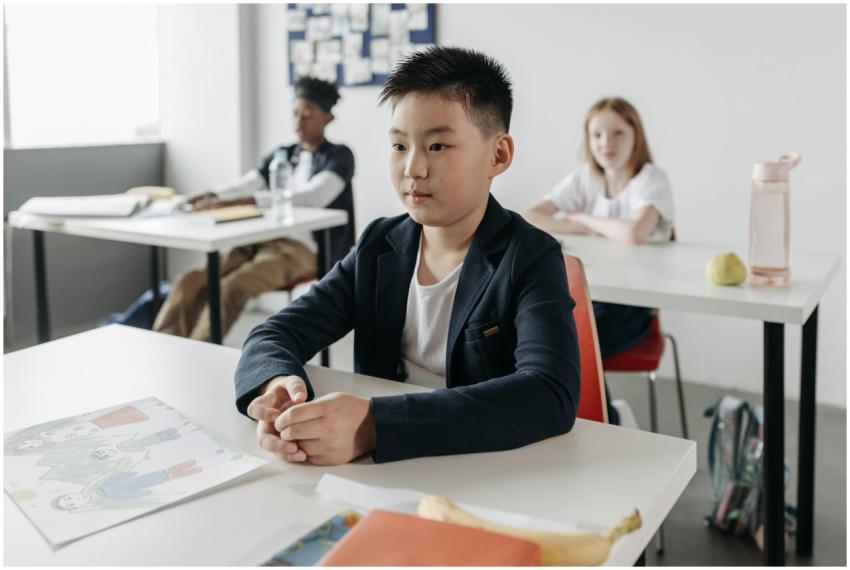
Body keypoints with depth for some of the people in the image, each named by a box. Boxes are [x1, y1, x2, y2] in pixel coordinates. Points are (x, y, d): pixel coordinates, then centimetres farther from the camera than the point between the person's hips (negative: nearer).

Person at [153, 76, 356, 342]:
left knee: (231, 288, -33)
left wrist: (241, 201, -29)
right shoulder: (281, 155, 22)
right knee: (191, 280, -21)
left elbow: (313, 197, -18)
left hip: (301, 247, -6)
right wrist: (212, 197, -19)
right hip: (261, 240, 6)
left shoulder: (339, 157, 3)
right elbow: (244, 185, 7)